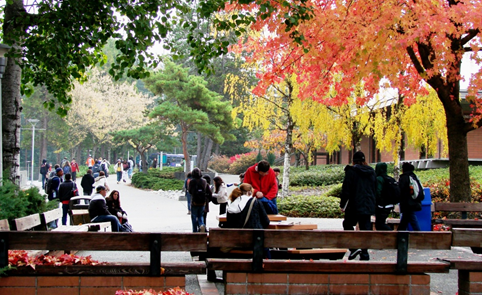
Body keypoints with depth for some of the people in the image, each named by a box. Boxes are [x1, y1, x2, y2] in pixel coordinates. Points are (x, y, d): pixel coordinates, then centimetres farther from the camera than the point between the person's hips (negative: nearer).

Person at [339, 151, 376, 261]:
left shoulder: (351, 171, -8)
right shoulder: (371, 172, 10)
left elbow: (346, 189, -10)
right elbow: (375, 190, 17)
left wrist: (342, 205, -2)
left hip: (354, 206, -5)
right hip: (368, 206, 5)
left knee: (348, 224, 11)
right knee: (365, 228, 6)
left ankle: (354, 247, -6)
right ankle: (364, 254, 4)